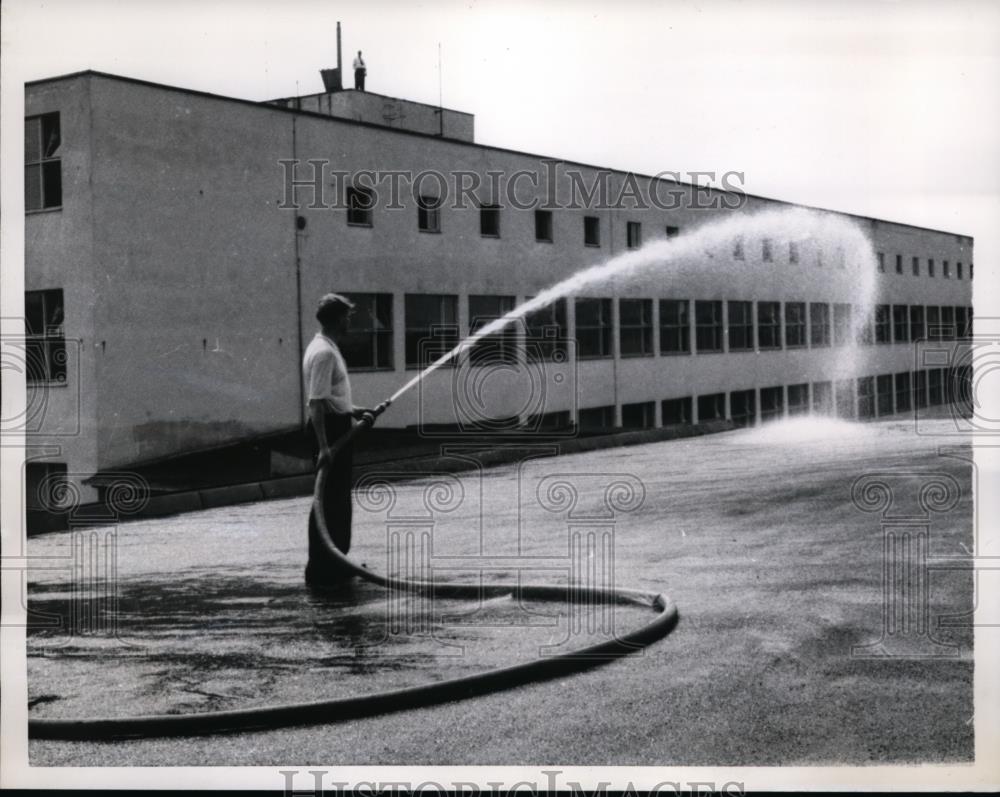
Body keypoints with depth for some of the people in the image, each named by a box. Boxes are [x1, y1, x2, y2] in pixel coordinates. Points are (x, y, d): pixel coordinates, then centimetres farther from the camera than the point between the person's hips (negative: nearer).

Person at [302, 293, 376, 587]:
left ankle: (336, 561, 29)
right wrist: (323, 447, -31)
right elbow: (316, 402, -26)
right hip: (332, 430, -11)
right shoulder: (324, 353, -19)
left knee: (340, 498, 18)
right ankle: (321, 570, -2)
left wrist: (357, 412, 16)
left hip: (339, 428, 11)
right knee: (329, 501, -6)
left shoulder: (328, 349, 15)